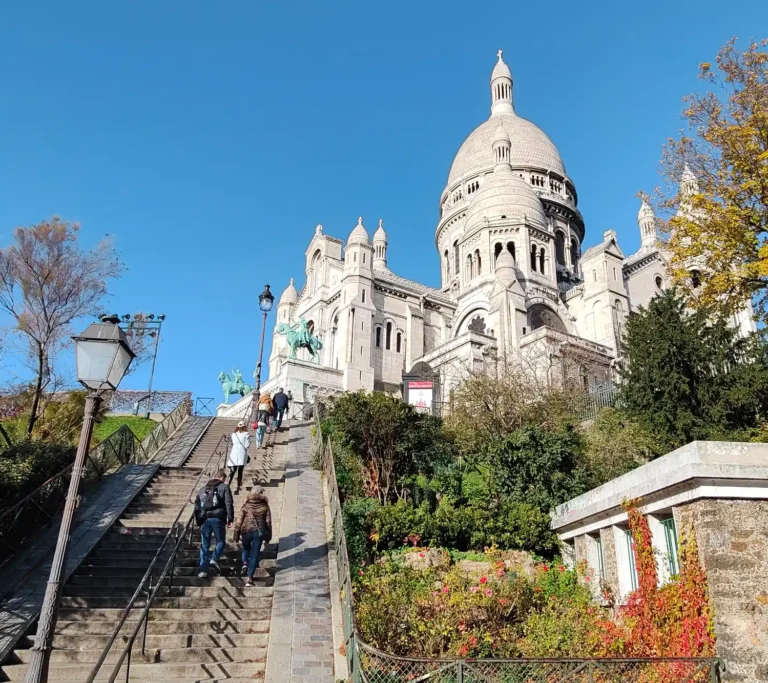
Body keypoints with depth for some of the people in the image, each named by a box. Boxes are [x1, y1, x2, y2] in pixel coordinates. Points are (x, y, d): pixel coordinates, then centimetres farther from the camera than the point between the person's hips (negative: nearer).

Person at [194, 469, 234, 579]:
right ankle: (214, 560, -11)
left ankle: (203, 570, 5)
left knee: (204, 545, 9)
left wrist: (198, 521, 20)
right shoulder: (224, 487, 6)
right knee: (220, 541, 11)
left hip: (204, 519, 4)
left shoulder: (202, 489, 21)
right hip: (217, 519, -4)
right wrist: (230, 519, -3)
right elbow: (229, 504, -5)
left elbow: (197, 507, 18)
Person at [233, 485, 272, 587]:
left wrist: (236, 535, 6)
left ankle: (245, 563, 3)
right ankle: (249, 579, -2)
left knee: (246, 549, 29)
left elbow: (239, 521, -1)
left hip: (246, 531, 1)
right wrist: (268, 537, 12)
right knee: (254, 555, 5)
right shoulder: (265, 506, 2)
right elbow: (268, 522, 4)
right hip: (259, 532, 0)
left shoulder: (246, 505, 1)